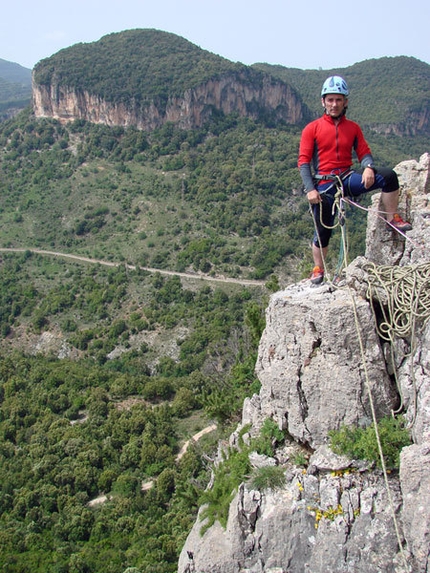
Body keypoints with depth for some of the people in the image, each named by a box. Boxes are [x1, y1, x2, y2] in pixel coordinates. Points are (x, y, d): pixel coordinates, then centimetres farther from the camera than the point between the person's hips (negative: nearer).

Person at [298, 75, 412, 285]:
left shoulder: (353, 128, 8)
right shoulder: (312, 129, -1)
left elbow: (364, 152, 5)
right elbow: (303, 161, -5)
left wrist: (368, 167, -19)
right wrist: (310, 189, -15)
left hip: (347, 178, 2)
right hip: (324, 185, -2)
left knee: (388, 175, -20)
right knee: (323, 230, 0)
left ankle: (392, 218, -3)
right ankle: (318, 270, 22)